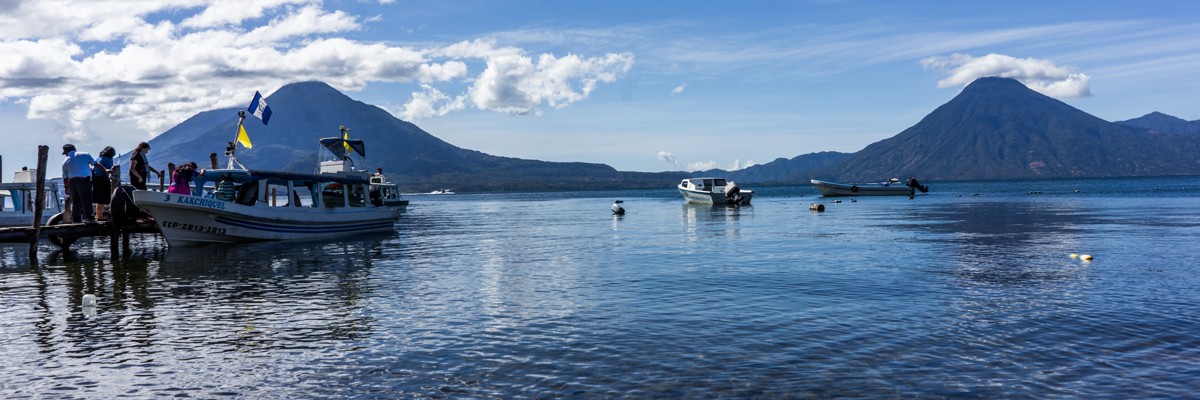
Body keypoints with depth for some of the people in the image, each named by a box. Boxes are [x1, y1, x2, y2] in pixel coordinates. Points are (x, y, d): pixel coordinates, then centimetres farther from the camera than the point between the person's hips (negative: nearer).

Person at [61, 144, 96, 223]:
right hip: (84, 180, -4)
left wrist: (67, 187, 26)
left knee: (74, 202, 10)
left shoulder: (65, 162, 13)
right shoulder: (84, 155, 5)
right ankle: (87, 217, -10)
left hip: (72, 181, 4)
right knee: (86, 199, -4)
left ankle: (76, 219, 11)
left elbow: (65, 178, 16)